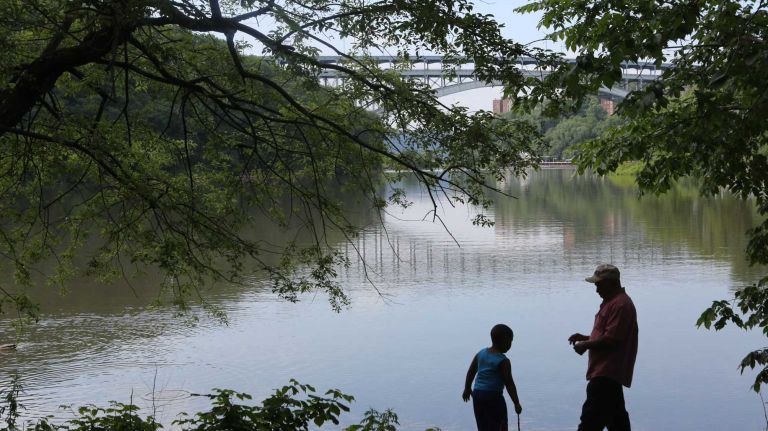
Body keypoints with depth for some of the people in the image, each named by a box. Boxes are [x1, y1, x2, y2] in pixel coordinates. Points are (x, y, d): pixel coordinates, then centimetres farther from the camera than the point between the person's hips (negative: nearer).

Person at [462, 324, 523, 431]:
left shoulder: (481, 353, 7)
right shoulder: (503, 361, -12)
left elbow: (471, 372, 16)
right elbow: (509, 384, -13)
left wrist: (467, 389, 30)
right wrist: (516, 403, -7)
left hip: (477, 395, 7)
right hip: (493, 397, -7)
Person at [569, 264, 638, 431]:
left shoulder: (620, 304, -16)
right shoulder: (612, 302, 18)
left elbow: (611, 340, -22)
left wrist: (586, 345, -11)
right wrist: (585, 338, 11)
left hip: (607, 374, -11)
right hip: (610, 373, 11)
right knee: (616, 417, 16)